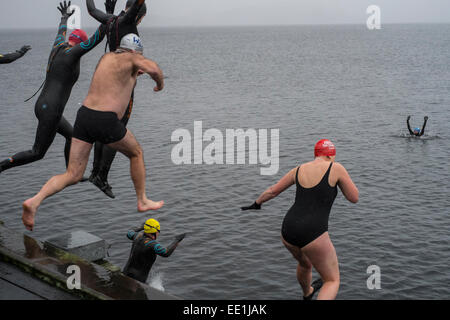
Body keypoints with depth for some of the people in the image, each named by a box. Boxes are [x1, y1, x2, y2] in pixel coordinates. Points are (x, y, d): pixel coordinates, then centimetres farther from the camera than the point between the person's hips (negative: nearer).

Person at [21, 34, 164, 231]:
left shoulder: (106, 57, 22)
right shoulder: (131, 58, 2)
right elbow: (152, 68, -17)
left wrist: (133, 74, 44)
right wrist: (160, 83, 3)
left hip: (84, 114, 6)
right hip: (105, 121, -6)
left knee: (73, 176, 6)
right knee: (136, 153, 22)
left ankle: (35, 201, -15)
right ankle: (142, 201, 31)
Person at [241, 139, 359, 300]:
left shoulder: (299, 169, 11)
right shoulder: (336, 168, -4)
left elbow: (272, 191, 23)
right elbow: (354, 198, 3)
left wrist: (257, 203, 42)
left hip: (288, 231, 6)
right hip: (313, 235, -6)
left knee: (305, 264, 38)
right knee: (332, 282, 11)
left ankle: (307, 293, 68)